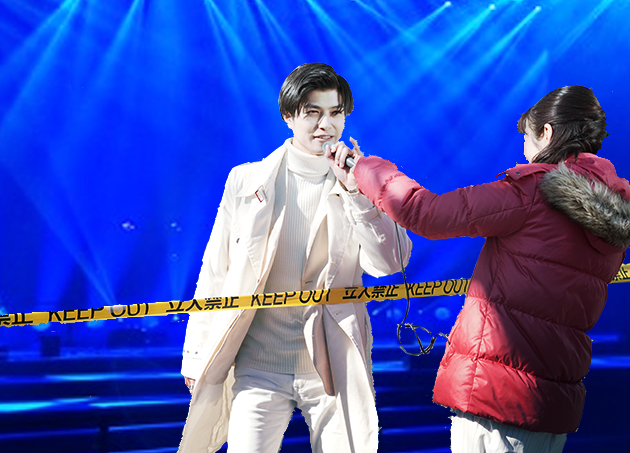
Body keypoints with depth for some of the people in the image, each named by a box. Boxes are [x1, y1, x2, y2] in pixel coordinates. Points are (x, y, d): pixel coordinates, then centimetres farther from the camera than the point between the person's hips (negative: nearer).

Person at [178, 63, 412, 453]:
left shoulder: (363, 186, 6)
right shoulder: (246, 180, 6)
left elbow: (387, 263, -8)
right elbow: (215, 272, 9)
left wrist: (354, 190, -15)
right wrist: (196, 354, 8)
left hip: (333, 366, 0)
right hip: (259, 365, 0)